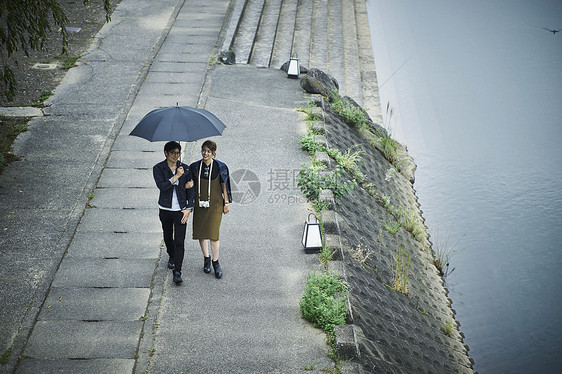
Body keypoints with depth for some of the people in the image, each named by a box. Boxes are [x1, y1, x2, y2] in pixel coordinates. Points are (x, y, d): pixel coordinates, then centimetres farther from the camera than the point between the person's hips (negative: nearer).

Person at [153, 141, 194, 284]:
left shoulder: (185, 168, -2)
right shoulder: (158, 168, -5)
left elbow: (190, 189, 3)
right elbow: (161, 186, -21)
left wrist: (188, 208, -5)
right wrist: (176, 176, -27)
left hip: (180, 210, -1)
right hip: (165, 210, 1)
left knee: (179, 241, -8)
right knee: (168, 237, 19)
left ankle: (177, 272, -7)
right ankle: (171, 257, 48)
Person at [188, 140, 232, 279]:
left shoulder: (220, 167, -5)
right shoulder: (195, 167, 1)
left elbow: (224, 185, 3)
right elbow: (192, 185, 8)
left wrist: (227, 202, 4)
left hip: (215, 204, -3)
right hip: (200, 204, 3)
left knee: (213, 234, -9)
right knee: (201, 232, 9)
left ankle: (215, 262, 9)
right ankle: (206, 258, 30)